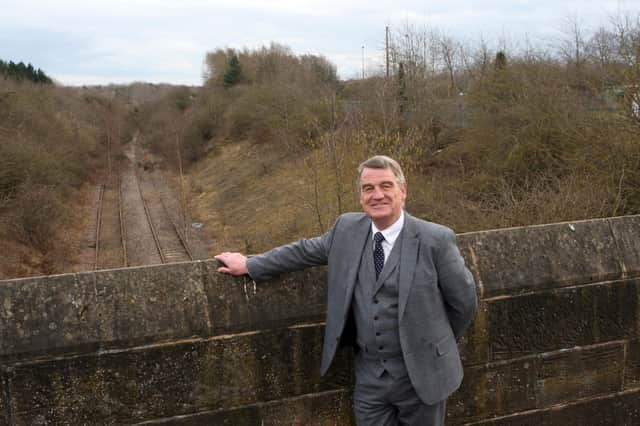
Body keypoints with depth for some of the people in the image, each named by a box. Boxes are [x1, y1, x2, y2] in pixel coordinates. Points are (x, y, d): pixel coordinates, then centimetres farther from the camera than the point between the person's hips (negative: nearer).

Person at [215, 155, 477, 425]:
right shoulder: (347, 228, -1)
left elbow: (464, 300, -3)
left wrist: (439, 342, 9)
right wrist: (250, 266, 17)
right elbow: (305, 251, 13)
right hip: (369, 374, 3)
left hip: (421, 374, -3)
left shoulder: (436, 240, -13)